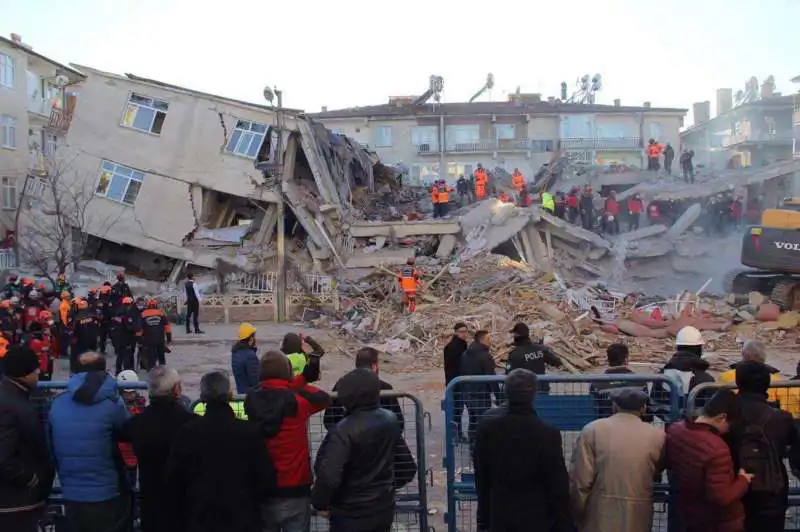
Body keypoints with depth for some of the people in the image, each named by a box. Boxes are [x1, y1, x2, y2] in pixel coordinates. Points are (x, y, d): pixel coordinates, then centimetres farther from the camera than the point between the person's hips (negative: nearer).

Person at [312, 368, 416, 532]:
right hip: (384, 508, 6)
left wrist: (320, 503, -12)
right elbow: (407, 465, 7)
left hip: (351, 514, -6)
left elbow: (329, 476, -30)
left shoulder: (344, 430, -24)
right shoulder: (390, 420, -2)